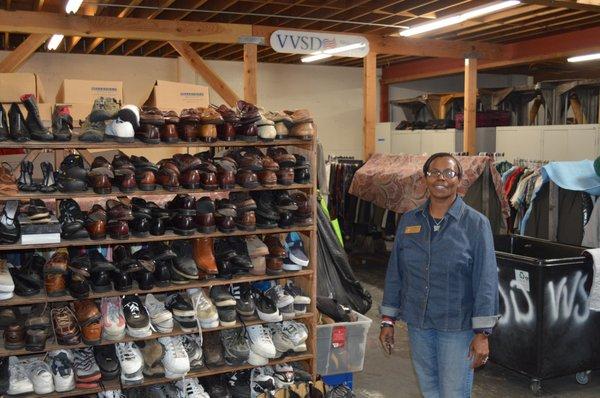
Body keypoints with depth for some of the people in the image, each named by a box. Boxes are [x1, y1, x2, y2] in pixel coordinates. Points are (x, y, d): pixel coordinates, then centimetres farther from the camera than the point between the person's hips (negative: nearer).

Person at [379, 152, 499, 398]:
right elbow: (395, 272, 7)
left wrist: (482, 333, -14)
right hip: (417, 323, 4)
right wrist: (388, 321, 6)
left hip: (458, 326, -4)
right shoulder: (409, 221, 3)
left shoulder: (476, 223, -8)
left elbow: (486, 281, -11)